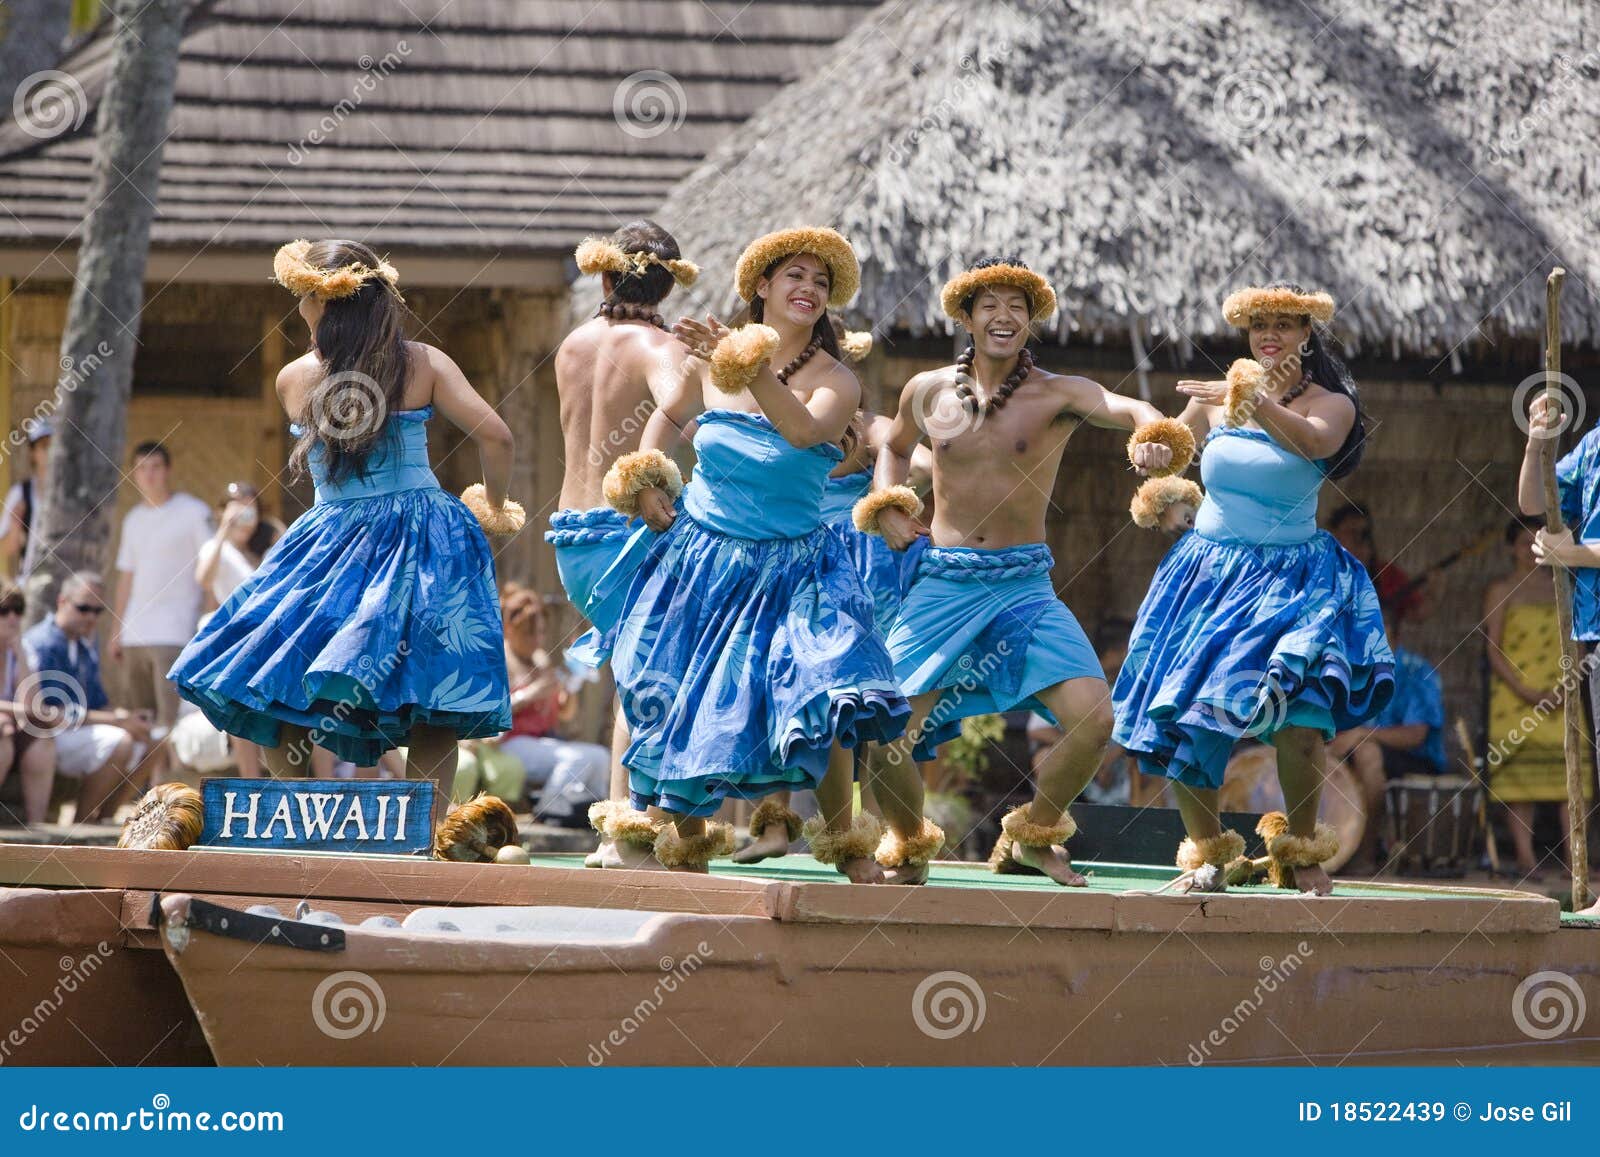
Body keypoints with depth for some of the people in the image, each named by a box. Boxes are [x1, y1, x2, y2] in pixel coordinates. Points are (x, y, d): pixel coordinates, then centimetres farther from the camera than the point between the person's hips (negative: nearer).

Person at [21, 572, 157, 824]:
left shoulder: (86, 646, 15)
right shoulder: (43, 644, -15)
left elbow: (97, 701, 20)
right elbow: (55, 713, -21)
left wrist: (121, 715, -5)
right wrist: (118, 721, -21)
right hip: (43, 737, -9)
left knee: (145, 745, 1)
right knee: (119, 741, -27)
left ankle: (104, 818, 1)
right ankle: (81, 824, -19)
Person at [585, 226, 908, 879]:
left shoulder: (834, 379, -8)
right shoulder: (709, 361, 0)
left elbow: (805, 432, -30)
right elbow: (669, 417, 20)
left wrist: (752, 369, -40)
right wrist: (643, 480, 5)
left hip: (792, 571, -2)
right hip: (701, 557, 2)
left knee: (819, 697, -19)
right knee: (681, 703, 5)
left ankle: (844, 842, -1)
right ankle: (682, 840, 27)